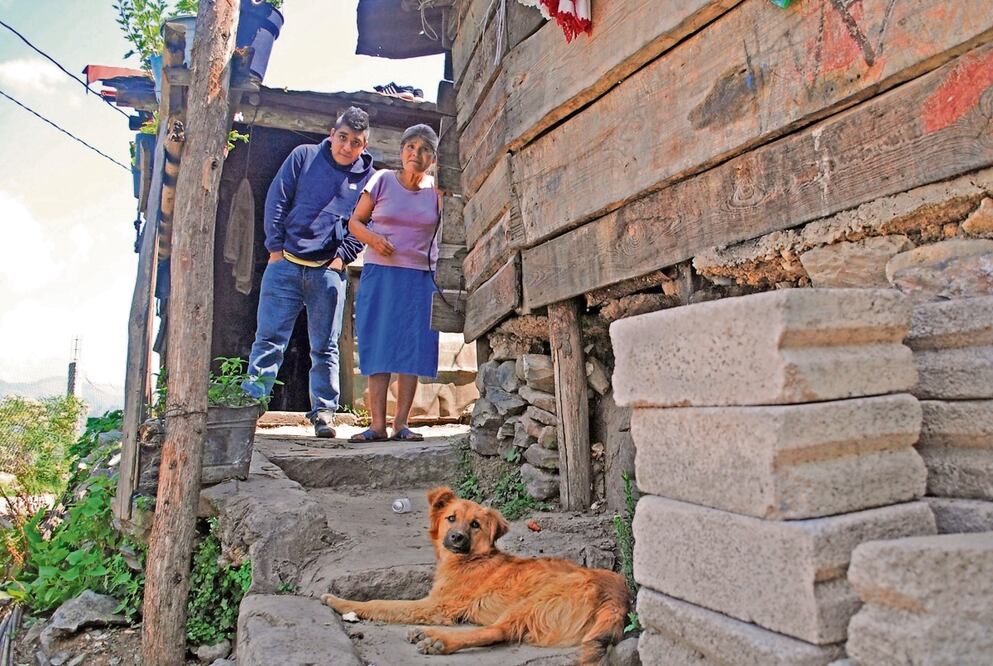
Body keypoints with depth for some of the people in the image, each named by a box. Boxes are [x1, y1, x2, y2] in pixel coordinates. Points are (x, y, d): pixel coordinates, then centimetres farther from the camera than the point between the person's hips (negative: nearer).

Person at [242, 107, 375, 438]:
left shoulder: (367, 177, 8)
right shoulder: (304, 156, 8)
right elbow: (276, 200, 6)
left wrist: (343, 257, -2)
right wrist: (275, 247, -1)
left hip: (328, 271, 0)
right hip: (285, 264, 0)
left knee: (325, 347, 3)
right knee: (268, 338, -1)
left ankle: (323, 412, 8)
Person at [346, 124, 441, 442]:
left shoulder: (437, 191, 6)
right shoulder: (383, 180, 3)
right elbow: (355, 222, 7)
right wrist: (373, 238, -12)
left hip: (420, 279, 1)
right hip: (380, 274, -1)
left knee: (413, 350, -2)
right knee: (378, 347, -3)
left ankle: (402, 423, 4)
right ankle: (377, 424, 0)